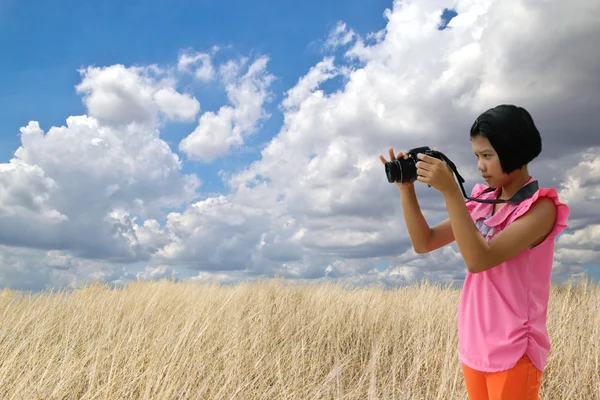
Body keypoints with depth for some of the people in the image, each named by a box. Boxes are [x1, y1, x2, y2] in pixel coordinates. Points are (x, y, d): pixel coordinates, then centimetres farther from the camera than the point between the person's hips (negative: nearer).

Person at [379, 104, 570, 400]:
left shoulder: (540, 206, -14)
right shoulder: (482, 201, 6)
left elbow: (479, 259, -27)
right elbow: (424, 243, 3)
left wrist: (450, 190, -30)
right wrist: (406, 188, -7)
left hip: (513, 351, -6)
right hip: (473, 345, 6)